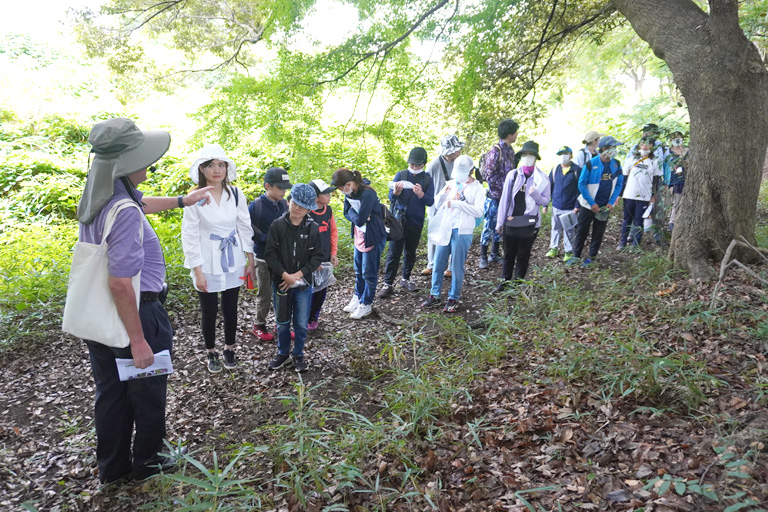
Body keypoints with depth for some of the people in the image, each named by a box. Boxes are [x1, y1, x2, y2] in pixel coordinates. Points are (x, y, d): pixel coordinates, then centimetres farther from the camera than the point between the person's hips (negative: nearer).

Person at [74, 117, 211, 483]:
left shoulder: (97, 196, 1)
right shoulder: (125, 212, -27)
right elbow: (120, 284, -29)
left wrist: (182, 200, 35)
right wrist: (138, 341, -24)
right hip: (134, 315, -8)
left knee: (110, 394, 21)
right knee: (147, 394, 15)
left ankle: (112, 467, 38)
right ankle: (146, 463, 34)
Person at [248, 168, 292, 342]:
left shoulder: (284, 205, 1)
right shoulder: (256, 206, -14)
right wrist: (268, 239, -21)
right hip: (264, 258, -4)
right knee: (265, 294, 8)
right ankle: (259, 326, 27)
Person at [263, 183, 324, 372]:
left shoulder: (313, 229, -6)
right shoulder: (277, 225, -8)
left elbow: (317, 256, -5)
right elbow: (270, 254, -10)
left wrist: (298, 275, -14)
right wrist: (285, 275, -18)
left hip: (303, 284, 0)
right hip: (281, 282, 0)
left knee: (302, 324, 9)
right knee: (282, 322, 14)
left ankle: (298, 354, 30)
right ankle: (283, 353, 34)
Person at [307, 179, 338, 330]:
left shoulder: (328, 210, 1)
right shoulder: (307, 214, -20)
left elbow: (333, 231, 12)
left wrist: (333, 252, 10)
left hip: (325, 258, 6)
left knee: (322, 289, 14)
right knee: (311, 289, 3)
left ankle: (314, 316, 33)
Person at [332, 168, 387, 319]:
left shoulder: (367, 194, -30)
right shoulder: (349, 193, -4)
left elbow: (359, 220, -28)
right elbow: (347, 213, 3)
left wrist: (352, 213, -10)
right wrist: (356, 216, -16)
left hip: (373, 237, -8)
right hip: (359, 235, 8)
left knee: (369, 273, 5)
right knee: (358, 270, 21)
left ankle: (366, 304, 20)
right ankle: (358, 297, 38)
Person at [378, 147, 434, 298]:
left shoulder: (427, 179, 1)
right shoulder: (401, 175, -1)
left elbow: (431, 201, -6)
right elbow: (391, 196, -6)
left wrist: (421, 194, -27)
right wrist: (396, 192, -30)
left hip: (416, 223, 2)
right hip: (399, 221, -2)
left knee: (411, 252, 14)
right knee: (394, 253, -3)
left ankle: (405, 279, 30)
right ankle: (388, 284, -1)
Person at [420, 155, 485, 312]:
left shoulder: (477, 188, -1)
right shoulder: (451, 183, 11)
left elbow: (479, 211, -12)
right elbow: (437, 204, 10)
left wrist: (458, 203, -17)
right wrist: (443, 193, -10)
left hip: (462, 231, -4)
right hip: (444, 228, 4)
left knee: (457, 267, 2)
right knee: (438, 264, 7)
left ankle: (453, 299, 13)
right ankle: (435, 295, 19)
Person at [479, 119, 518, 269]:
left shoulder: (510, 150, 9)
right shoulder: (495, 151, -16)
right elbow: (489, 175, -18)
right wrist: (500, 190, -16)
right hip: (495, 196, -7)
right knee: (489, 225, 0)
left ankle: (494, 254, 25)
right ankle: (483, 257, 10)